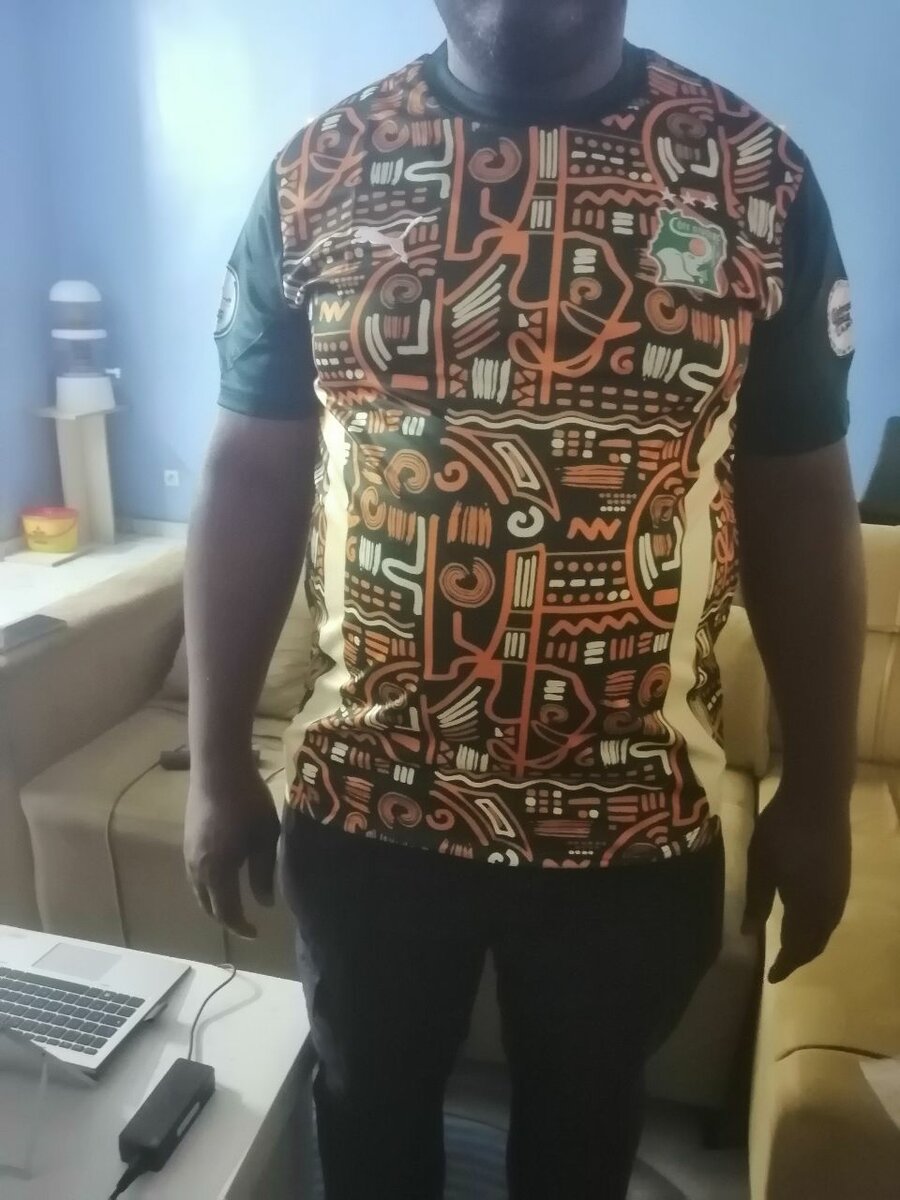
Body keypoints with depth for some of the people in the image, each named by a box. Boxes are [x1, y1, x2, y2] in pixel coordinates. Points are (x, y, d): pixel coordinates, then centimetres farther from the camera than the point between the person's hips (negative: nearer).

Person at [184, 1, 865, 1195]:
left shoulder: (758, 175, -3)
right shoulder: (317, 171, -3)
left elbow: (802, 505, 0)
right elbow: (249, 479, -1)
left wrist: (818, 796, 3)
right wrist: (218, 764, 1)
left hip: (634, 819, 1)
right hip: (366, 806, 1)